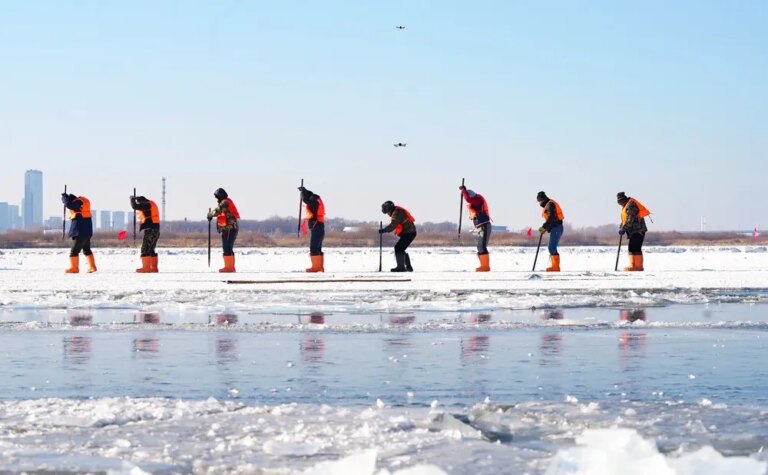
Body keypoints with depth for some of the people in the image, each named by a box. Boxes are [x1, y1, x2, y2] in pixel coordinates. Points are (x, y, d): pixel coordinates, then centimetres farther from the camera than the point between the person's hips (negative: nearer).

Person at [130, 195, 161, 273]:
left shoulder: (147, 205, -11)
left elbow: (135, 206, -18)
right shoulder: (151, 204, 19)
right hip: (155, 229, 10)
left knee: (145, 249, -9)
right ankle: (154, 267, 15)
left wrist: (132, 199, 1)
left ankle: (146, 267, -13)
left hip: (150, 230, -10)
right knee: (151, 250, 14)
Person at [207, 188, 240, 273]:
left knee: (227, 248, -11)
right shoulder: (228, 202, 22)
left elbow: (217, 210, -21)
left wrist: (210, 215, -4)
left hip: (228, 229, -10)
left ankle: (228, 267, -13)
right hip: (232, 228, 10)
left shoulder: (225, 202, -10)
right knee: (229, 249, 14)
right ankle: (231, 267, 16)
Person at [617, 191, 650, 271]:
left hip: (638, 230, -11)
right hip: (633, 231, 11)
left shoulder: (631, 205, -14)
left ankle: (639, 267, -13)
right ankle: (632, 266, 13)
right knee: (631, 248, 11)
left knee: (636, 248, -12)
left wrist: (624, 228, -21)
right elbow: (624, 219, 23)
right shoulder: (625, 206, 19)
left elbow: (630, 219, -21)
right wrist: (621, 227, 8)